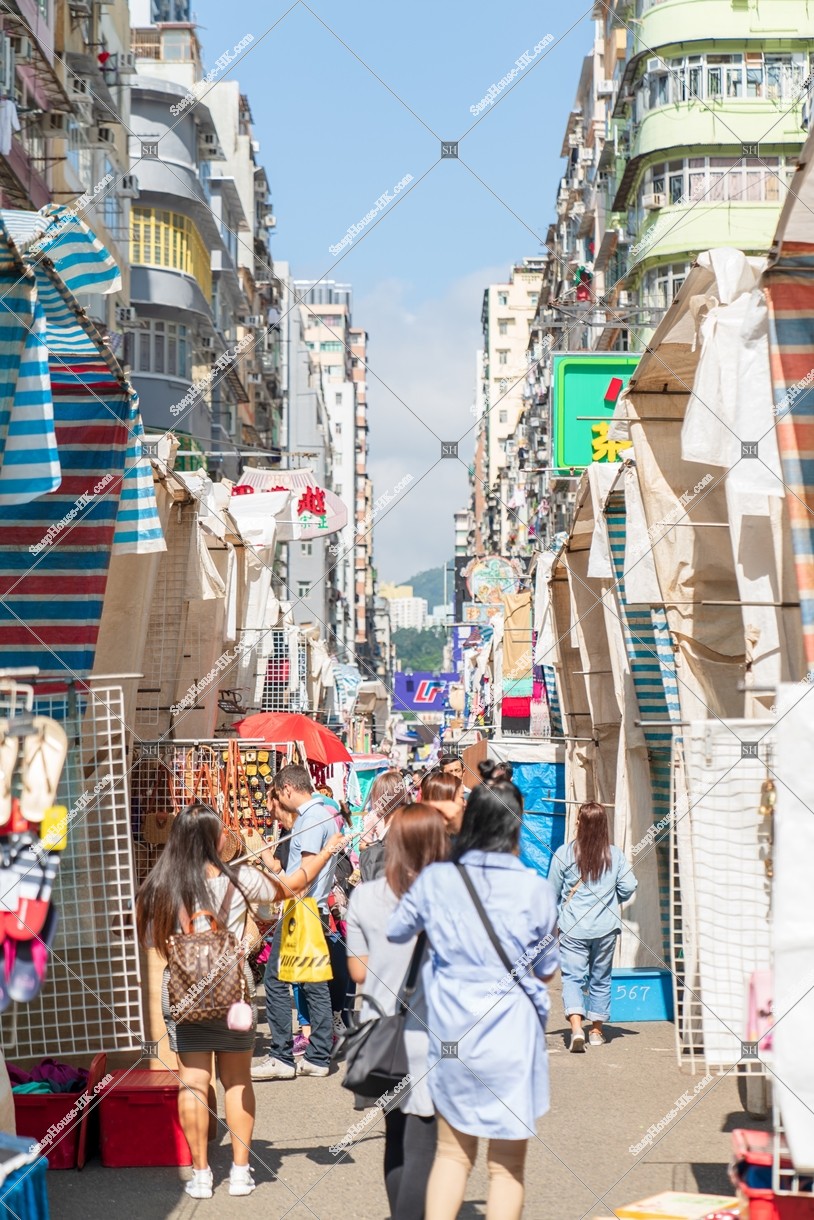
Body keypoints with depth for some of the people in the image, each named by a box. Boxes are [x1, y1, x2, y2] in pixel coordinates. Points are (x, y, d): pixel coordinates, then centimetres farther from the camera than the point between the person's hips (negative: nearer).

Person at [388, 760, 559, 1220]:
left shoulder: (435, 880, -4)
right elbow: (547, 969, 1)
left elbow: (396, 930, 14)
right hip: (511, 1035, -3)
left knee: (453, 1152, 18)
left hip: (450, 1034, 3)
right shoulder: (534, 888, -10)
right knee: (507, 1164, 9)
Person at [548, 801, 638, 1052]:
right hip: (605, 928, 2)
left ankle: (576, 1027, -20)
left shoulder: (564, 853, -7)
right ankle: (596, 1030, 23)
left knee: (573, 977, -1)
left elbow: (552, 891, 2)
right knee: (601, 978, 16)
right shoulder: (615, 855, -3)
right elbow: (629, 887, 0)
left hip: (573, 929, -2)